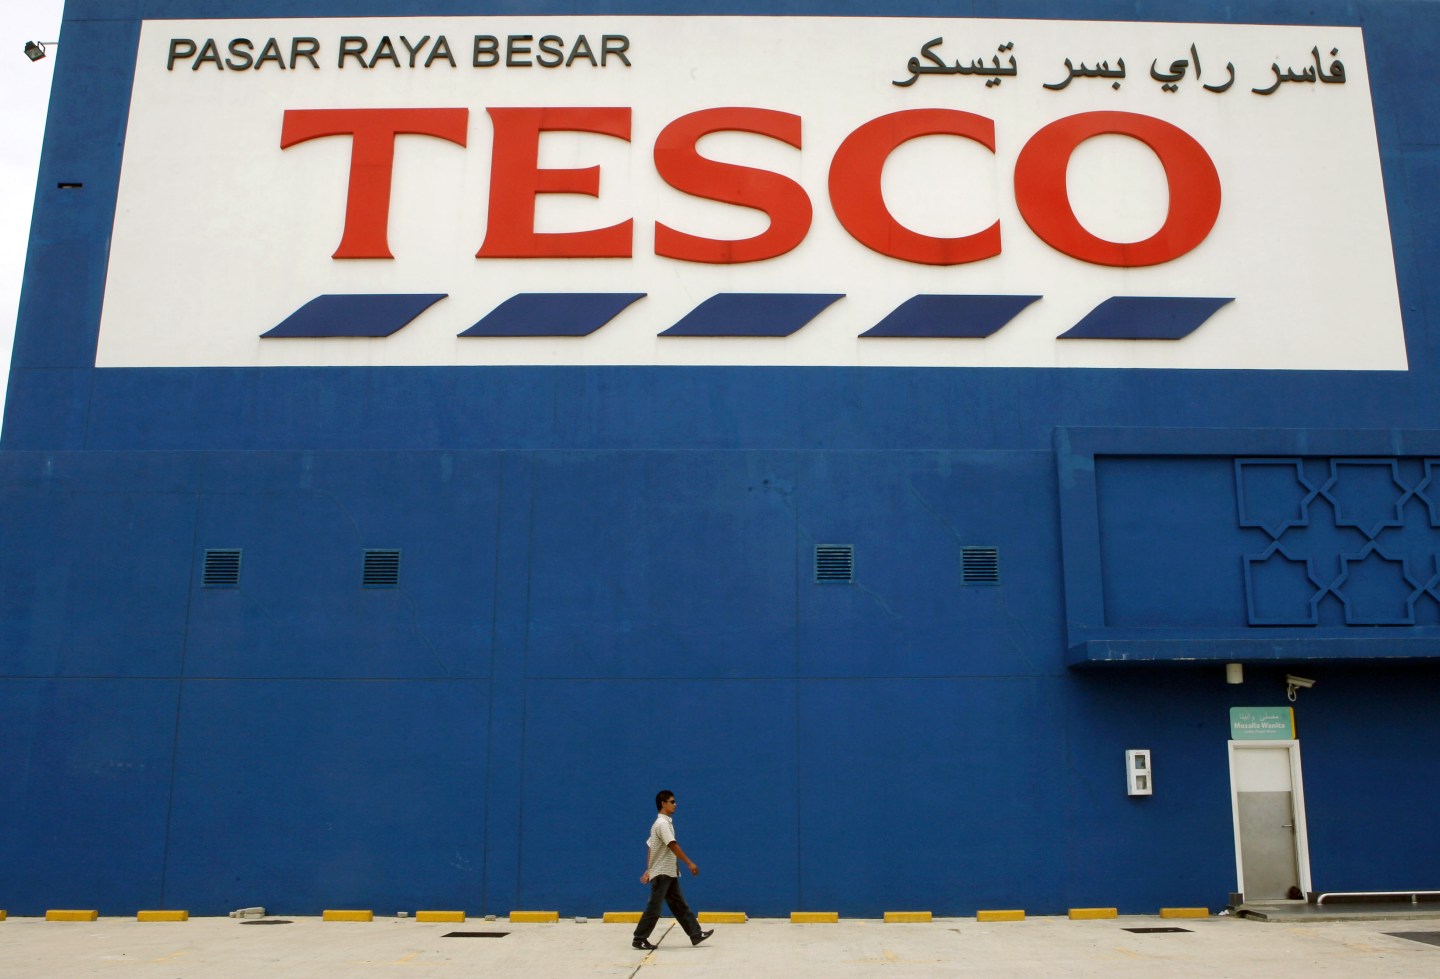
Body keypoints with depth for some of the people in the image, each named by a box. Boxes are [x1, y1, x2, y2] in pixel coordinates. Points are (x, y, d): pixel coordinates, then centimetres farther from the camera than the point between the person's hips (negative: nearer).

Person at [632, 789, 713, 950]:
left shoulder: (664, 823, 14)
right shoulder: (662, 823, -16)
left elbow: (649, 846, 17)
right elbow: (673, 845, -24)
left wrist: (649, 870, 17)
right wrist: (690, 863, -25)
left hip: (669, 873, 10)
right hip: (661, 873, -10)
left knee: (680, 906, 8)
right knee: (654, 908, -3)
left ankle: (696, 934, 10)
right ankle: (639, 940, 4)